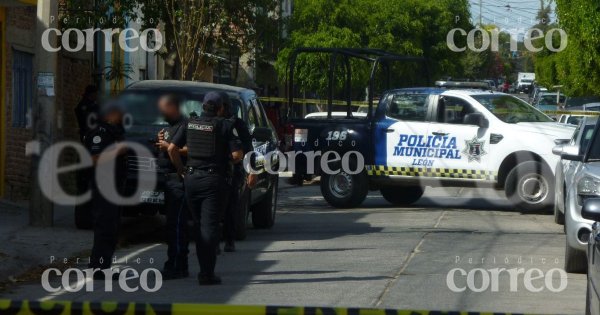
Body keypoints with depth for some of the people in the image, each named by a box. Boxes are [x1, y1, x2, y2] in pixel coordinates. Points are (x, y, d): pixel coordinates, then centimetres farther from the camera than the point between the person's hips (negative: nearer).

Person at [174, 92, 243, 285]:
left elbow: (173, 149, 11)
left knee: (198, 225, 15)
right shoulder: (224, 126, -6)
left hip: (191, 179, 4)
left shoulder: (189, 124, 7)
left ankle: (205, 270, 19)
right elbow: (237, 155, -10)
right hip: (214, 180, -4)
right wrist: (227, 160, 10)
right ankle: (207, 274, -8)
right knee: (210, 226, -3)